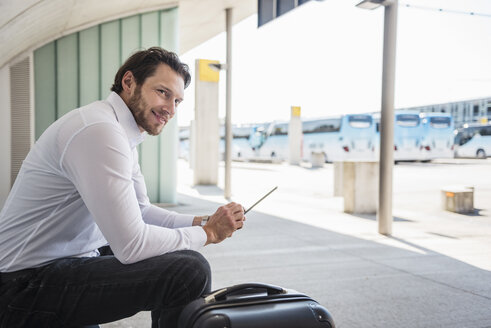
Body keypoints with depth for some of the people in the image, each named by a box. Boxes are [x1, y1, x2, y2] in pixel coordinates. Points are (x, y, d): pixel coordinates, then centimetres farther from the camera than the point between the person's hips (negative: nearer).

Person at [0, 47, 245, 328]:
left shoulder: (124, 136, 11)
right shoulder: (100, 131, -23)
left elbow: (140, 211, 15)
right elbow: (132, 245, -27)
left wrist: (202, 222, 0)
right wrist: (208, 233, -13)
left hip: (72, 258, 11)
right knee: (190, 269, -23)